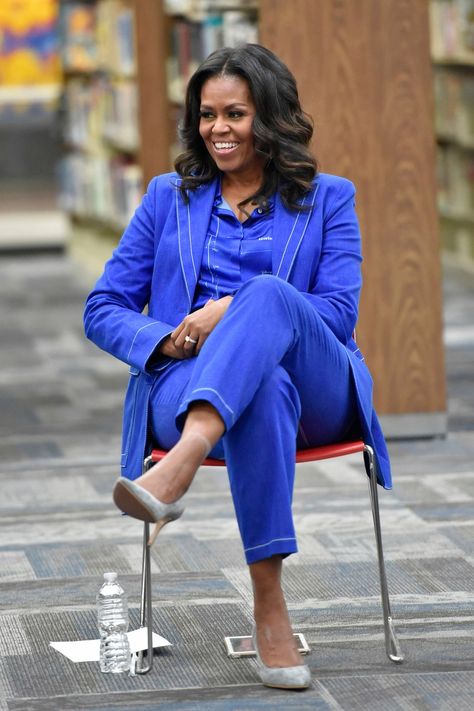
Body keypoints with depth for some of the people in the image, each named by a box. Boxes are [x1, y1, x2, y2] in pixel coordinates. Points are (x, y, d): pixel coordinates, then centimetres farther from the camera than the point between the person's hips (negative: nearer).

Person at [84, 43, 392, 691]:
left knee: (268, 291, -35)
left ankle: (180, 466, -57)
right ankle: (269, 608, -44)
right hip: (187, 384, 0)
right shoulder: (169, 198, 21)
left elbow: (338, 314, 3)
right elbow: (104, 308, 15)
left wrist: (232, 313, -12)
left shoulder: (327, 199, 16)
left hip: (317, 389, 0)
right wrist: (167, 340, -8)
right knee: (265, 391, -39)